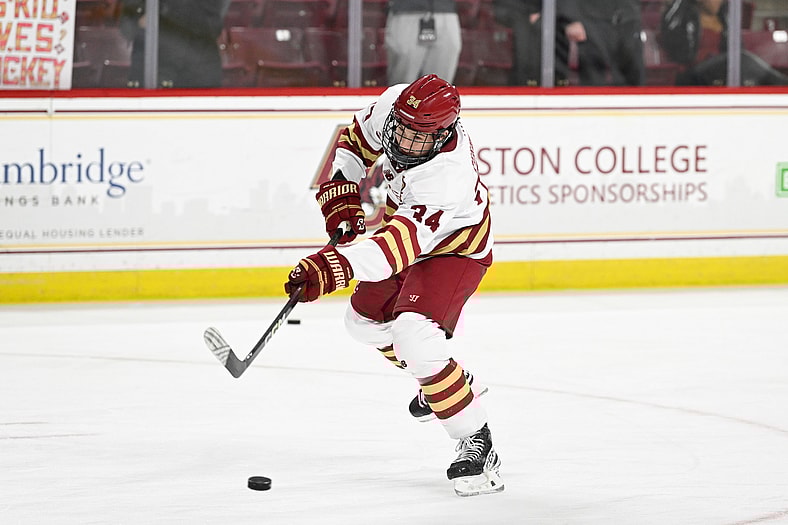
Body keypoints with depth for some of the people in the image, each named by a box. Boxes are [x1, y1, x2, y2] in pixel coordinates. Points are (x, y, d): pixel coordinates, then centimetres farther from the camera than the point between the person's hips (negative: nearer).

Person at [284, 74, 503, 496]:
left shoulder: (448, 177, -44)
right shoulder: (393, 105, -22)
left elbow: (401, 244, -52)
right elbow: (358, 139, 1)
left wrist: (334, 266, -63)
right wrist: (341, 194, -10)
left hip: (452, 249, -9)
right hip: (404, 222, 9)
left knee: (413, 335, -27)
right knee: (365, 319, 20)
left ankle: (476, 443, -17)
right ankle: (447, 382, 43)